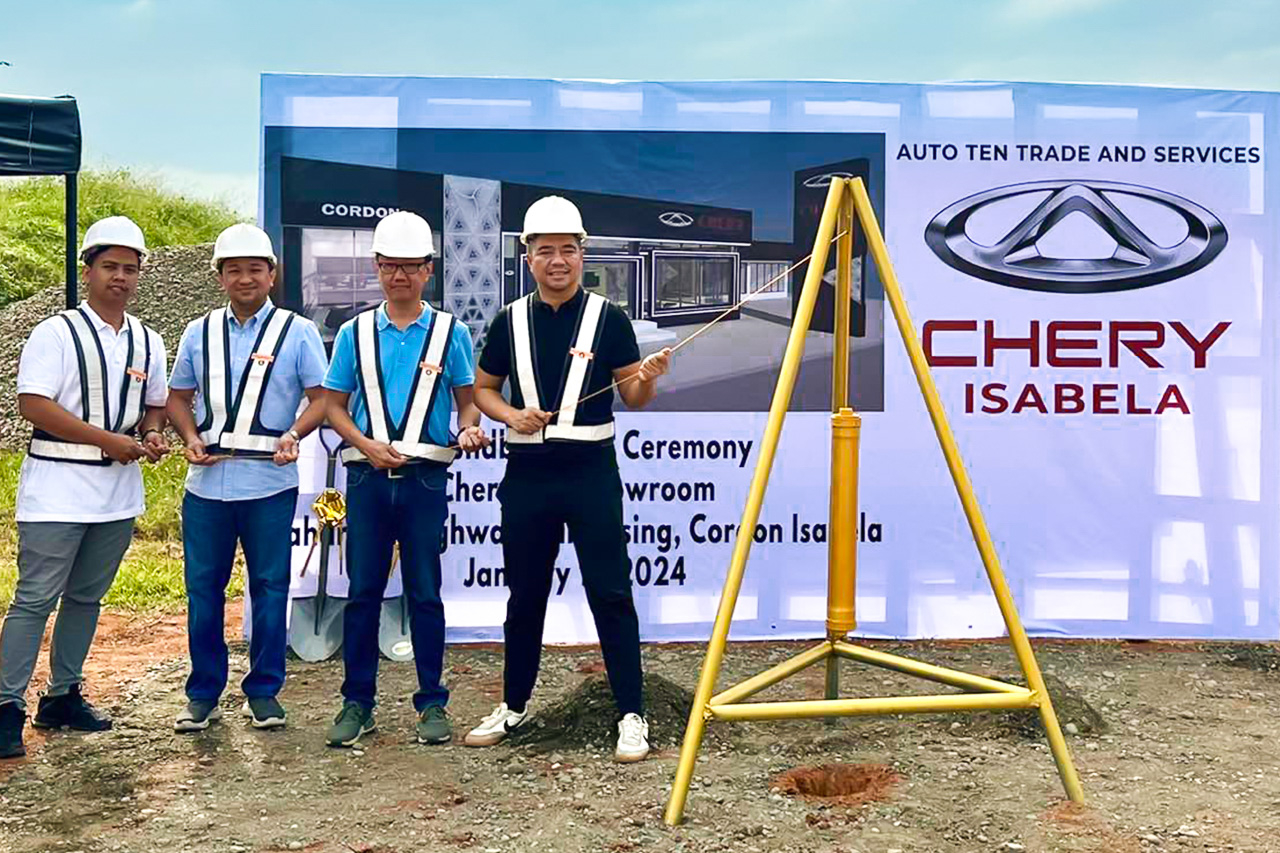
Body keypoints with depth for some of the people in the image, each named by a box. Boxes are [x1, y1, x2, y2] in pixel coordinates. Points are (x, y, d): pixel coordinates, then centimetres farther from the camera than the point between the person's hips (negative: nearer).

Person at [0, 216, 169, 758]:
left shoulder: (147, 342, 12)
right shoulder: (57, 333, -6)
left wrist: (153, 435, -1)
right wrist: (108, 440, -17)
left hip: (119, 493, 6)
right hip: (58, 490, -6)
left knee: (86, 598, 13)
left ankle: (63, 695, 24)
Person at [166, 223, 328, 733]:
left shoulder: (297, 332, 3)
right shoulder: (199, 332, 12)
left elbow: (321, 397, 0)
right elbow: (178, 396, 17)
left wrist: (293, 435, -17)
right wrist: (190, 438, -1)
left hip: (269, 482, -3)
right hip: (207, 481, 3)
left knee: (269, 587, 4)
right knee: (203, 587, 6)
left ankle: (263, 691, 17)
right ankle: (203, 694, 19)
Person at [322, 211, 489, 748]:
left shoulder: (449, 332, 5)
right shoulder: (356, 333, 8)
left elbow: (467, 400, 8)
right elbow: (334, 404, 9)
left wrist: (469, 430, -14)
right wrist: (367, 444, -8)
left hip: (425, 477, -1)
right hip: (367, 476, 1)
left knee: (425, 593, 4)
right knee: (363, 591, 5)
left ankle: (431, 704, 13)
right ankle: (357, 703, 14)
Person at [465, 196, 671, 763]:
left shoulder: (607, 317, -1)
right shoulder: (510, 321, 6)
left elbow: (633, 398, 0)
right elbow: (482, 389, 14)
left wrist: (649, 378, -22)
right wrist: (512, 415, -6)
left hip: (590, 470, -3)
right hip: (527, 472, 3)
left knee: (610, 593, -3)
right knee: (524, 595, 13)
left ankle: (631, 715, 5)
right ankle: (514, 706, 28)